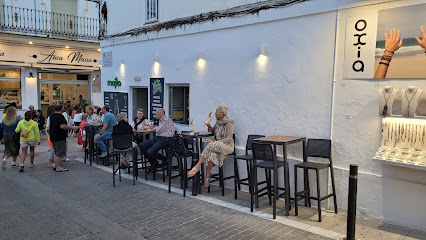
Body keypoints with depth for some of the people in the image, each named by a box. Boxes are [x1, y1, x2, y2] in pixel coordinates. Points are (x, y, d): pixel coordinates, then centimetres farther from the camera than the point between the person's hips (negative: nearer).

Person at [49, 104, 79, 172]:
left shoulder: (51, 116, 13)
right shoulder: (60, 116, -18)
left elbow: (49, 126, 24)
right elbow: (63, 126, -28)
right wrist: (72, 128, -21)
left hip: (53, 136, 10)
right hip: (59, 137, -10)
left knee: (56, 152, 18)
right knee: (59, 153, -4)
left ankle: (56, 166, 24)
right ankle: (58, 167, -1)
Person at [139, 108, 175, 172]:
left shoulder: (167, 120, -10)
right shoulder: (160, 120, 20)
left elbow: (159, 131, -13)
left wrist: (156, 128, 7)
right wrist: (156, 128, 19)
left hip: (165, 139, -10)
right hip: (158, 138, 10)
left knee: (150, 152, -26)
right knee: (141, 145, -4)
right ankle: (153, 162, 5)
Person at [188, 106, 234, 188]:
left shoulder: (228, 123, -7)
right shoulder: (218, 122, 14)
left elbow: (229, 138, -15)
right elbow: (212, 131, 30)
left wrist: (214, 142, -21)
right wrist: (209, 126, 7)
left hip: (227, 146, -6)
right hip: (217, 146, 6)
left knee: (211, 146, -33)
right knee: (211, 154, -29)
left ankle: (197, 166, -29)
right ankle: (207, 177, -27)